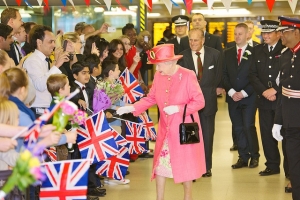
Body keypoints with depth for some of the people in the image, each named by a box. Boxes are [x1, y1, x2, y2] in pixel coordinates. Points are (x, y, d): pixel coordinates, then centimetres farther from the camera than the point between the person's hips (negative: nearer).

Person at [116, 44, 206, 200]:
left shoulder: (188, 76, -18)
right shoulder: (158, 76, -2)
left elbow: (200, 102, -16)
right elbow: (151, 98, 4)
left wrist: (177, 108, -24)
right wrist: (132, 108, -8)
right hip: (165, 129, 5)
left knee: (185, 162, 9)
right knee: (161, 162, 8)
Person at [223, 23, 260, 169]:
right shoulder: (227, 53, 10)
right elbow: (224, 75, 7)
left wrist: (244, 93, -12)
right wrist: (231, 92, -6)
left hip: (248, 97, -4)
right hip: (232, 97, 4)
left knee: (248, 126, -9)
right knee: (238, 128, 6)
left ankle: (254, 156, 6)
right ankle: (243, 157, 13)